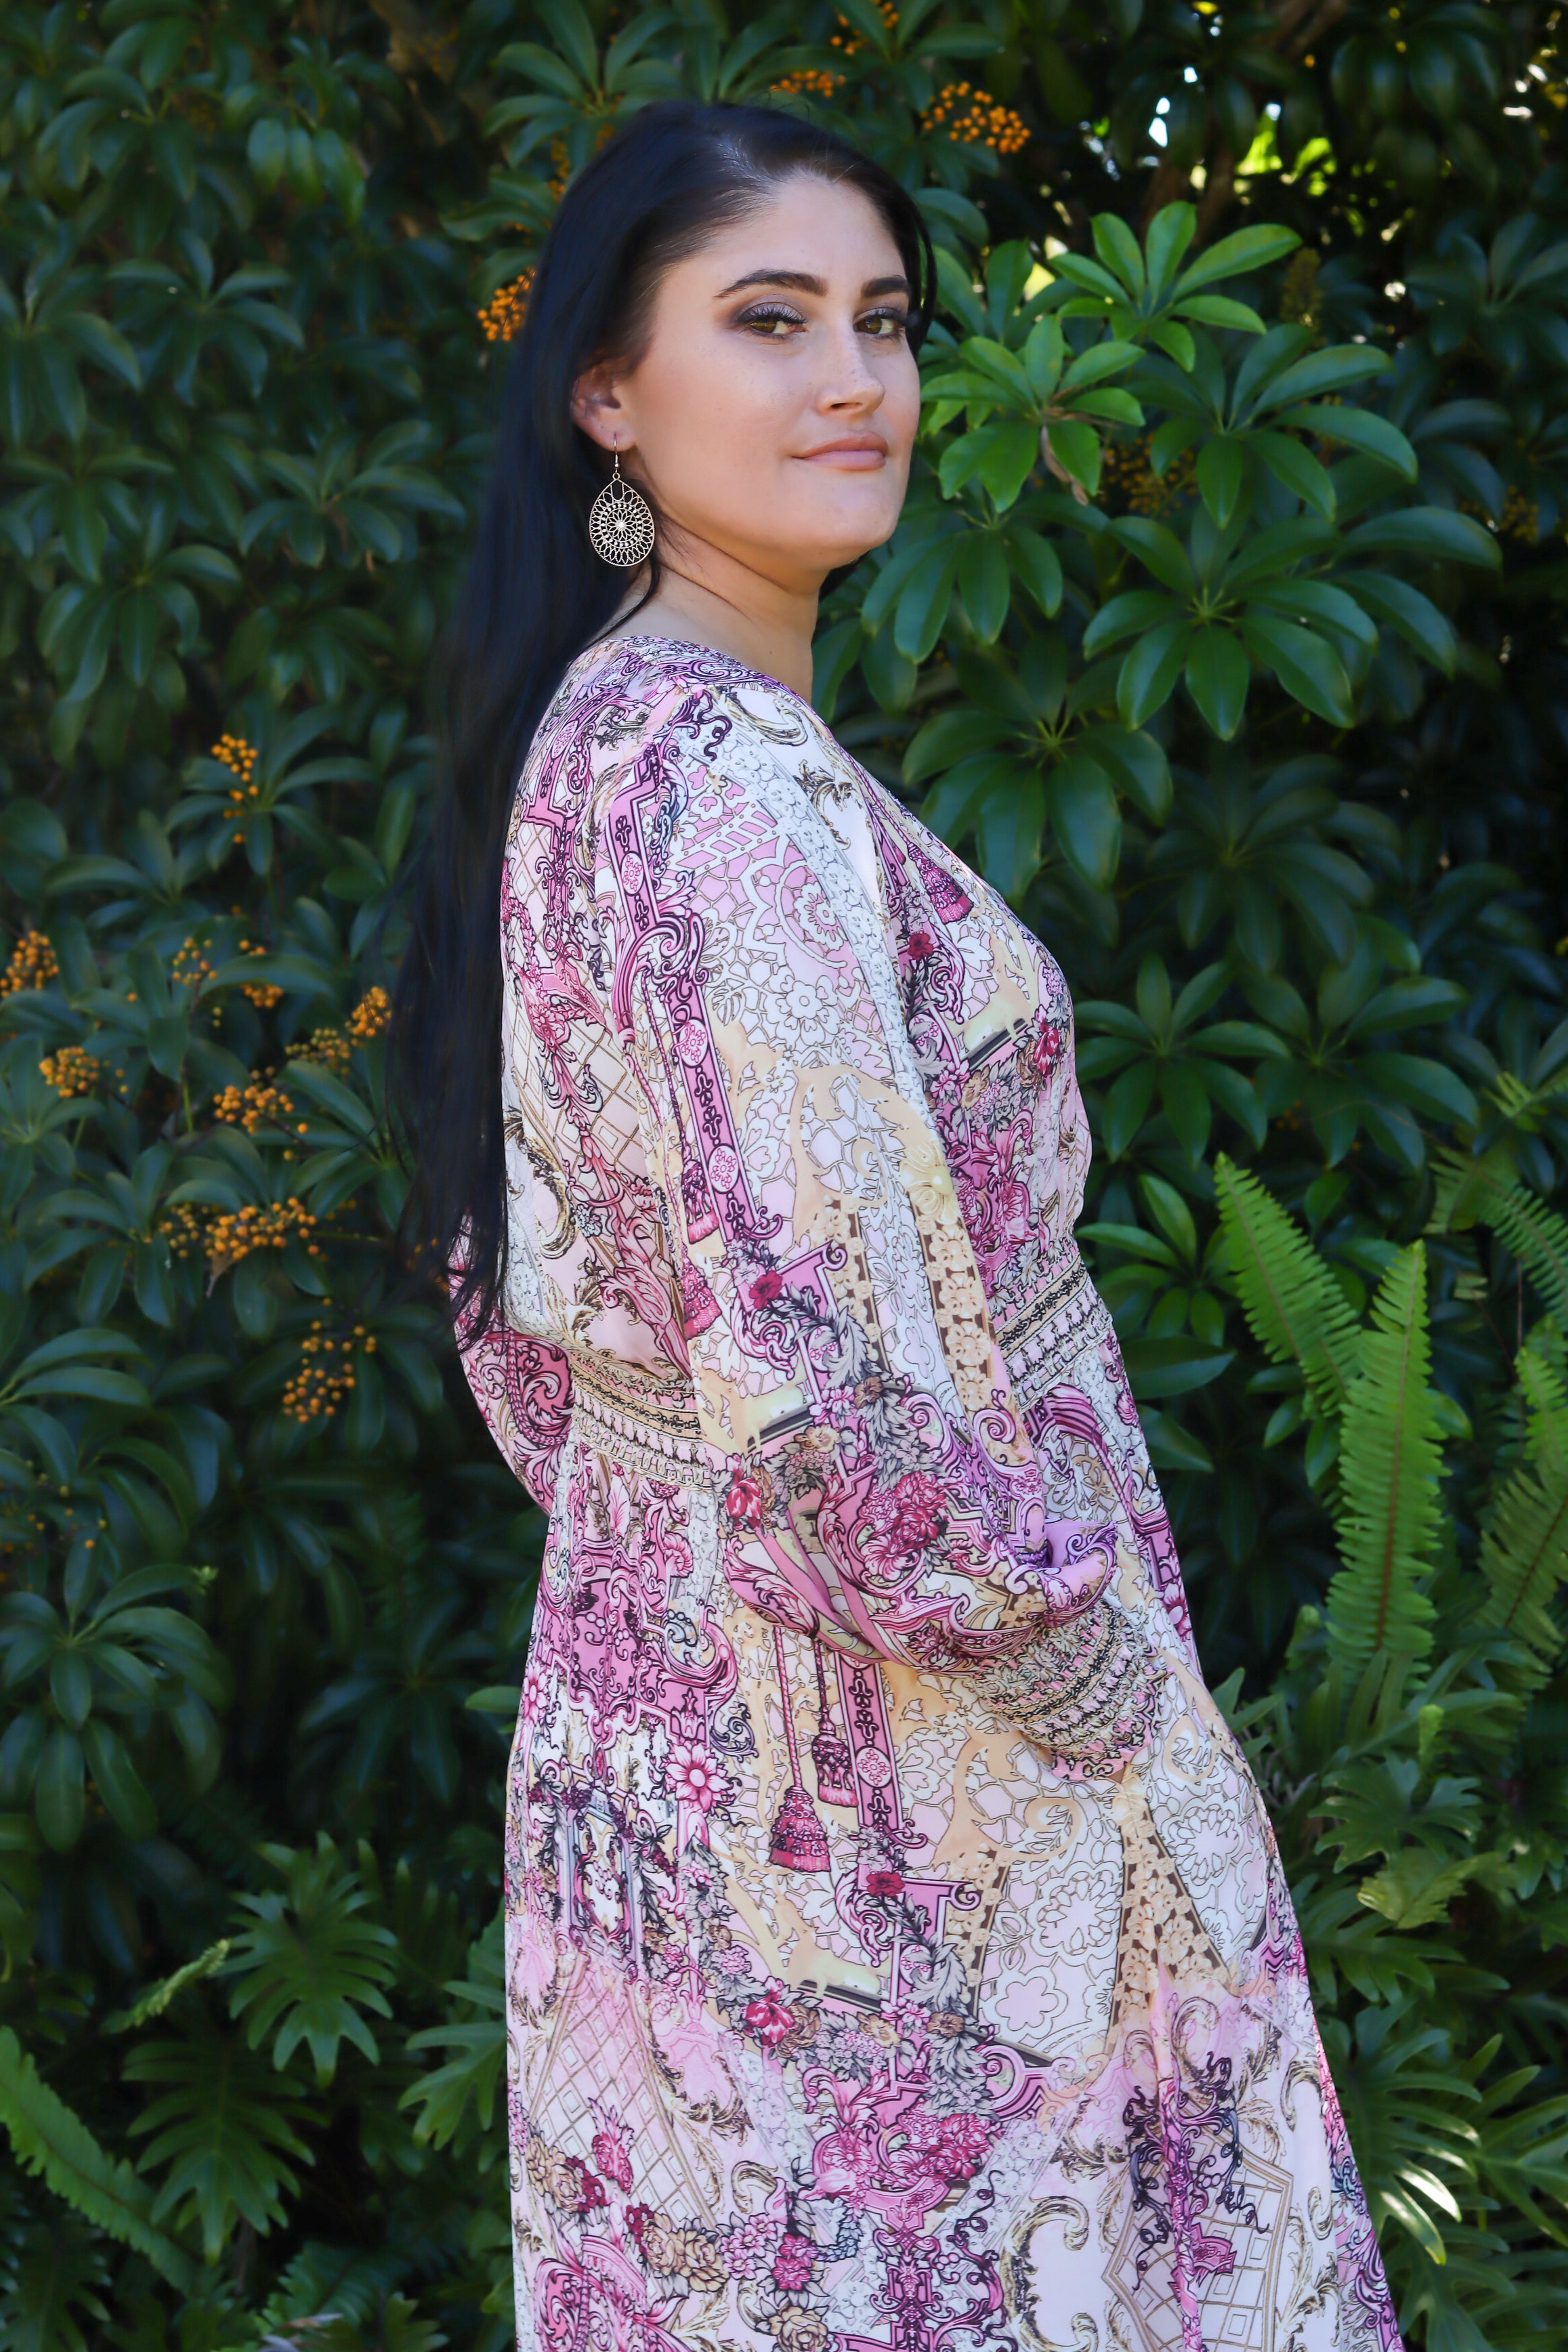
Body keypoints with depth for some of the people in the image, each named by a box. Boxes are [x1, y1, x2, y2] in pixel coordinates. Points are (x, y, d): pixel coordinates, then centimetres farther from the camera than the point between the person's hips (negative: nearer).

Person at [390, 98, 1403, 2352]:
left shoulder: (572, 740, 9)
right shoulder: (733, 782, -21)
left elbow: (518, 1315, 15)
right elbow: (823, 1391, -27)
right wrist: (1112, 1691, -15)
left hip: (650, 1696, 9)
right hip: (886, 1765, -9)